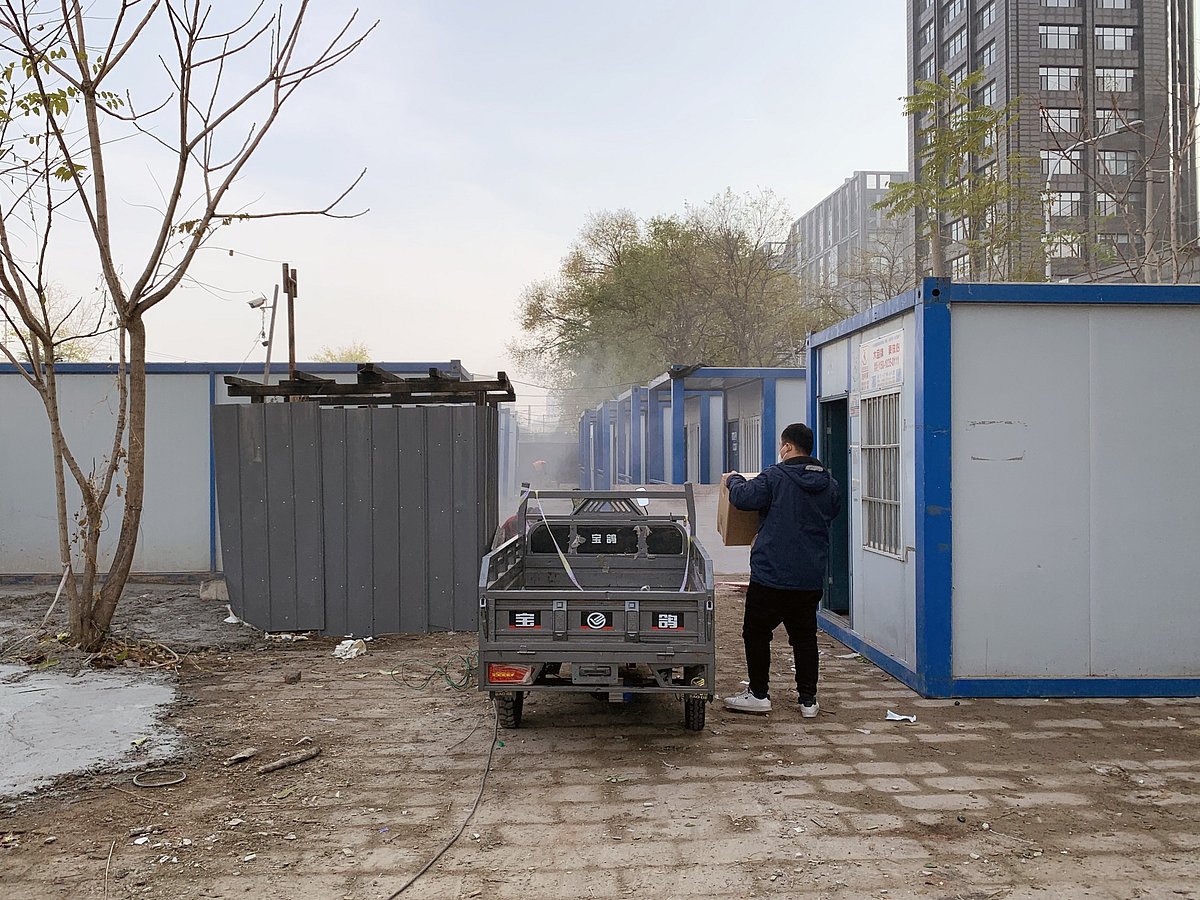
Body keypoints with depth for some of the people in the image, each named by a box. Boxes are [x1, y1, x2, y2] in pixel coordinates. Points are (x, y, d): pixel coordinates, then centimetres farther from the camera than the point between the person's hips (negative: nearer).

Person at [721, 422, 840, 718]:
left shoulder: (776, 476, -13)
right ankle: (808, 700, 16)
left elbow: (744, 497, -13)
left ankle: (759, 694, 14)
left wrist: (732, 480, 9)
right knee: (805, 637, 14)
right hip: (812, 579, 6)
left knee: (757, 633, 9)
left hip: (771, 574, -5)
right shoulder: (829, 483, 6)